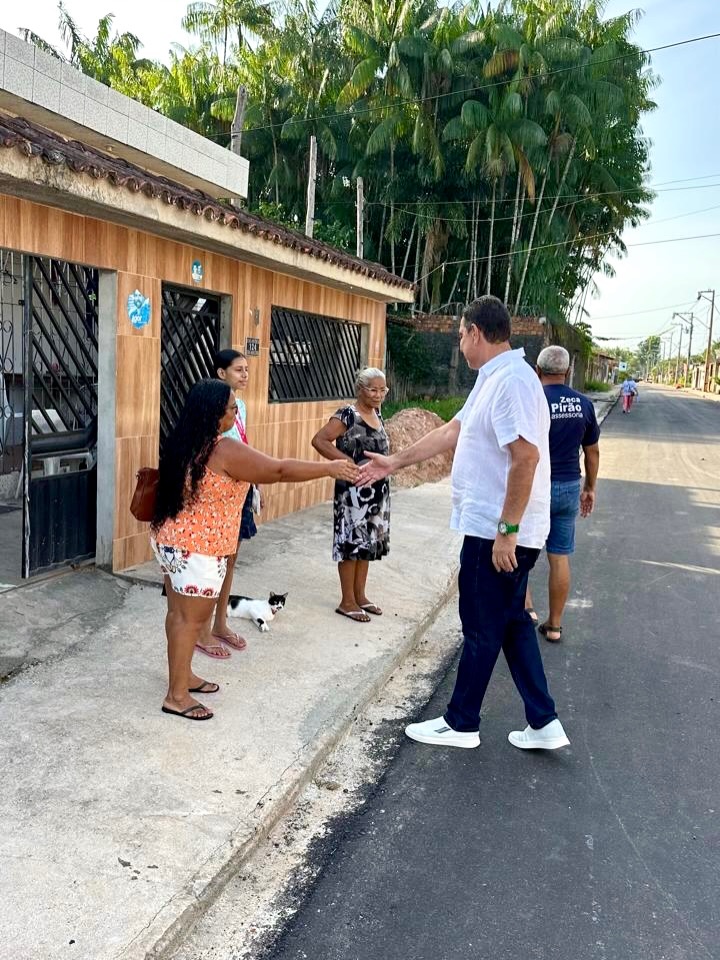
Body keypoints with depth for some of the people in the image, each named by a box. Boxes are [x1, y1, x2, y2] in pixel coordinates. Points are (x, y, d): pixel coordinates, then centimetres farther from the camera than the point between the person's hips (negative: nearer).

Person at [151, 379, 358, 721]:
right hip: (197, 548, -9)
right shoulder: (224, 451, -22)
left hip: (172, 540, 9)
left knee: (178, 613, 18)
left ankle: (182, 676, 33)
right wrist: (330, 468, -13)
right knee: (193, 619, 1)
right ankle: (176, 696, 11)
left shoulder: (184, 443, 5)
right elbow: (280, 470, -21)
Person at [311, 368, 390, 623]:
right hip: (353, 491, -8)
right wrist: (349, 462, -24)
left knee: (368, 542, 14)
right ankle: (347, 601, 9)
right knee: (351, 543, -1)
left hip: (376, 491, 8)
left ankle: (359, 595, 25)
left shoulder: (377, 414, 11)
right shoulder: (347, 416, -14)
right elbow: (319, 440, -22)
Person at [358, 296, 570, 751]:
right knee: (511, 623, 16)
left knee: (483, 628, 5)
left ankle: (461, 723, 21)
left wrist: (506, 531, -25)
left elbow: (526, 458, -27)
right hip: (495, 527, 10)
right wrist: (394, 462, 23)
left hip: (497, 532, -10)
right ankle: (544, 723, 24)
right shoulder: (493, 379, 14)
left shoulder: (512, 380, -19)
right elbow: (451, 432, 21)